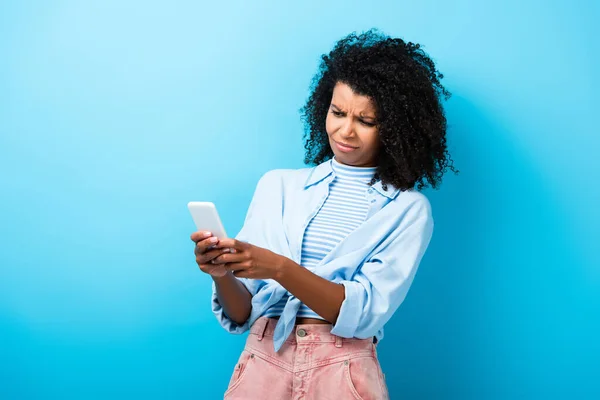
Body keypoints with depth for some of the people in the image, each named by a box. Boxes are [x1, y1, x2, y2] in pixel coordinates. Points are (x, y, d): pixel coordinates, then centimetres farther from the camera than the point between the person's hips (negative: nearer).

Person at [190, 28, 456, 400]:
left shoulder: (408, 209, 1)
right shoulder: (278, 185, 7)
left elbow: (366, 312, -12)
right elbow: (242, 314, 4)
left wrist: (281, 269, -22)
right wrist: (223, 274, -16)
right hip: (263, 362, 2)